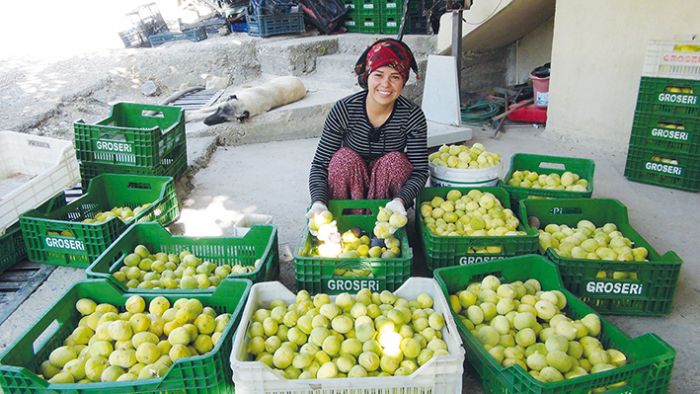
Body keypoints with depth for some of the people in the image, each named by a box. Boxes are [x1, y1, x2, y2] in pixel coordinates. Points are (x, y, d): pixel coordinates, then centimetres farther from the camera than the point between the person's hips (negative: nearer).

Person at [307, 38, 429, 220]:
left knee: (395, 161, -27)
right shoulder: (344, 110, -18)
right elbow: (320, 164, -18)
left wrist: (400, 200, -38)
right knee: (345, 158, -29)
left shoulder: (413, 116, -15)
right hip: (349, 188, -1)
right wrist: (318, 202, -36)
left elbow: (420, 171, -18)